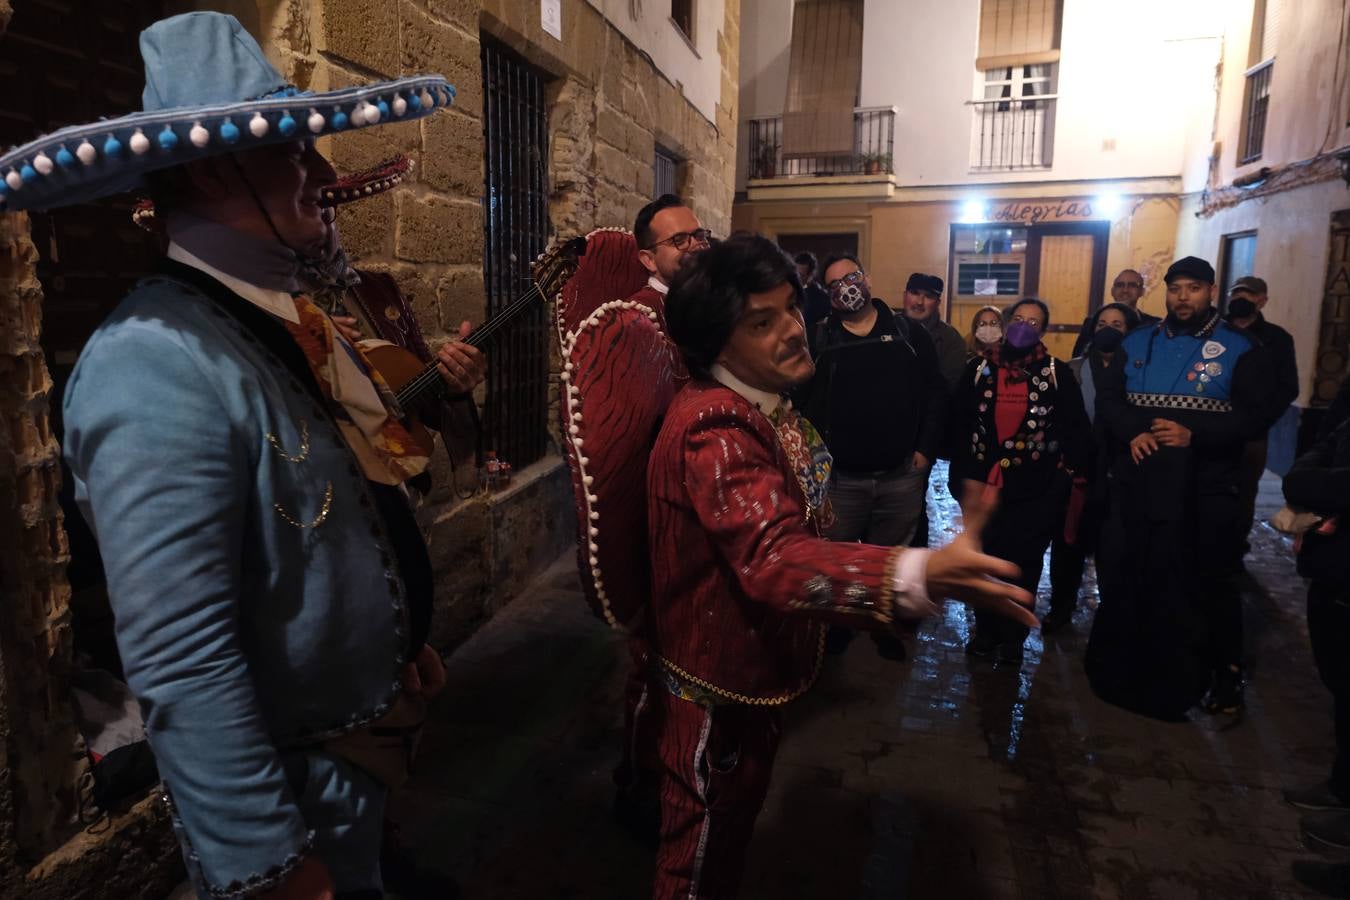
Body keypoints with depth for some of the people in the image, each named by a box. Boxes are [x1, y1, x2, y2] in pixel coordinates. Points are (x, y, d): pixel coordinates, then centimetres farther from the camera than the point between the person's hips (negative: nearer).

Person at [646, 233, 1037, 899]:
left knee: (737, 818, 30)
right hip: (719, 680, -9)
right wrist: (924, 576, -60)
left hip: (761, 663, 9)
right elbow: (776, 560, -46)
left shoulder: (764, 404, 3)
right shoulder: (715, 430, -32)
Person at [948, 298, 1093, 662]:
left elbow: (1075, 429, 0)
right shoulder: (978, 369, 5)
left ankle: (1013, 636, 21)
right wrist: (962, 472, -2)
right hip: (984, 483, 2)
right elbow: (959, 423, 3)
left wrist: (1072, 476, -7)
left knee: (1023, 564, 4)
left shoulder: (1057, 374, 0)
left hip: (1036, 489, -2)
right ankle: (986, 629, 28)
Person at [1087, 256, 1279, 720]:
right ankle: (1124, 669, 31)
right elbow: (1107, 397, 3)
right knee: (1123, 576, 12)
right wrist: (1132, 433, -16)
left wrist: (1195, 435, -21)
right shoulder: (1137, 343, 10)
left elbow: (1257, 413, -7)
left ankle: (1225, 675, 25)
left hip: (1203, 491, -3)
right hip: (1136, 485, 3)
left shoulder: (1238, 349, 1)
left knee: (1211, 584, 6)